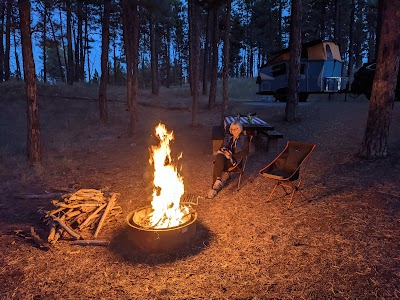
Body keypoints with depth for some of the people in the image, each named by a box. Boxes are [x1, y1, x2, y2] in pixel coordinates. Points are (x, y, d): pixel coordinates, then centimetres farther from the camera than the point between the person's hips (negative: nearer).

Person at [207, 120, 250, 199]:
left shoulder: (244, 139, 8)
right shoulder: (227, 137, 22)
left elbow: (245, 152, -2)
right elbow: (221, 148, 21)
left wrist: (232, 156, -11)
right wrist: (223, 151, -4)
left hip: (235, 160, -4)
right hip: (224, 158, 4)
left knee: (217, 165, -34)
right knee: (219, 157, -35)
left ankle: (215, 187, -33)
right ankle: (219, 180, -37)